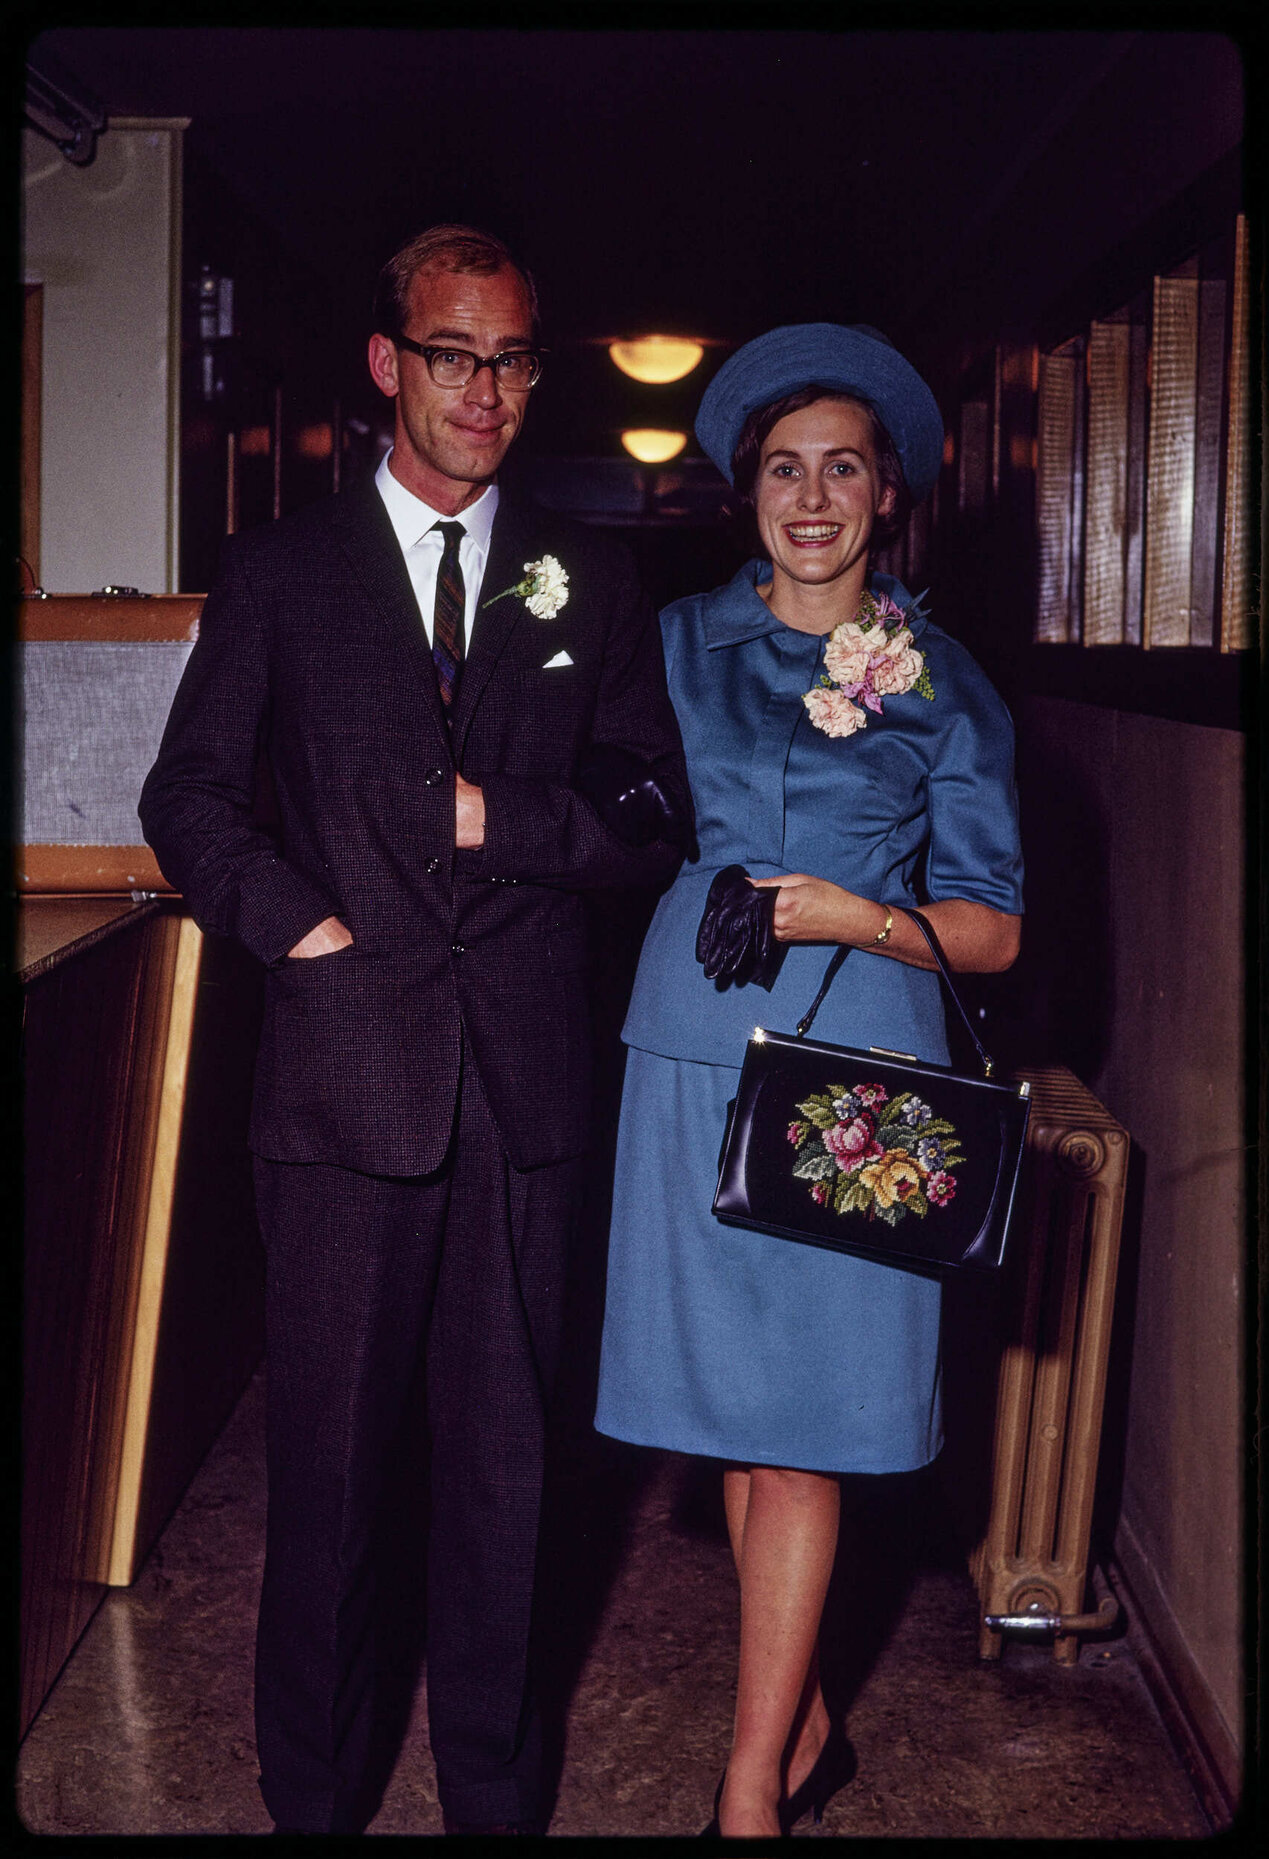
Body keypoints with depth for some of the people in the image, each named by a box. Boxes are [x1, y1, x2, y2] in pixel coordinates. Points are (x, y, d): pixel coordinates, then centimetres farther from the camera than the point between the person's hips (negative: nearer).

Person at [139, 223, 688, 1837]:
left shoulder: (589, 580, 10)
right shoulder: (279, 572, 7)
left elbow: (657, 818, 7)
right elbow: (188, 798, 7)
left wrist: (501, 819, -8)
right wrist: (295, 918, -7)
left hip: (526, 1082, 1)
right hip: (345, 1070, -1)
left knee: (502, 1454, 11)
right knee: (329, 1454, 8)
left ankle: (492, 1788, 28)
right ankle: (315, 1788, 26)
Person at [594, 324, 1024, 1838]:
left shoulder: (945, 687, 4)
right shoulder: (678, 643, 9)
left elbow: (991, 929, 3)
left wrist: (856, 916, -11)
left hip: (859, 1066, -2)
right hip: (698, 1048, 2)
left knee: (800, 1429, -1)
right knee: (731, 1404, 7)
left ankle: (754, 1784, 9)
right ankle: (807, 1726, 24)